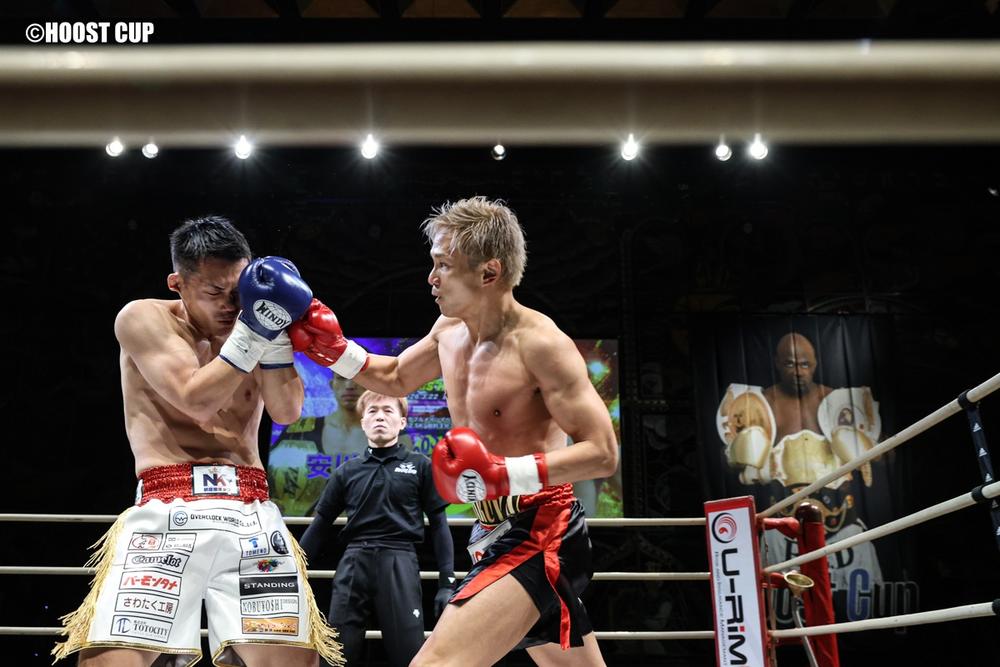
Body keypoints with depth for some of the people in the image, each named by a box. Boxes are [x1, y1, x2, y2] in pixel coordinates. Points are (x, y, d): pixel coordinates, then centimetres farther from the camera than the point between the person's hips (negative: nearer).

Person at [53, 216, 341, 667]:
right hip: (168, 512, -3)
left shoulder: (251, 322, 13)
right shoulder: (144, 318, 3)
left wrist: (275, 333, -10)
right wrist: (254, 329, -15)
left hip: (253, 515, 3)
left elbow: (287, 412, 1)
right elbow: (197, 402, -10)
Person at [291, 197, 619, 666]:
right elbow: (395, 379, 24)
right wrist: (334, 350, 9)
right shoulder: (449, 330, 5)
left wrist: (506, 473, -29)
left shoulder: (539, 344, -19)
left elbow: (603, 453, -21)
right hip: (497, 533, 9)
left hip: (539, 535, -9)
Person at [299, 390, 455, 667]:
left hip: (399, 565, -2)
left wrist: (447, 583, -2)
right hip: (353, 564, 3)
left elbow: (438, 525, 6)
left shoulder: (420, 466, 7)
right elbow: (321, 525, 16)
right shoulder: (347, 471, 13)